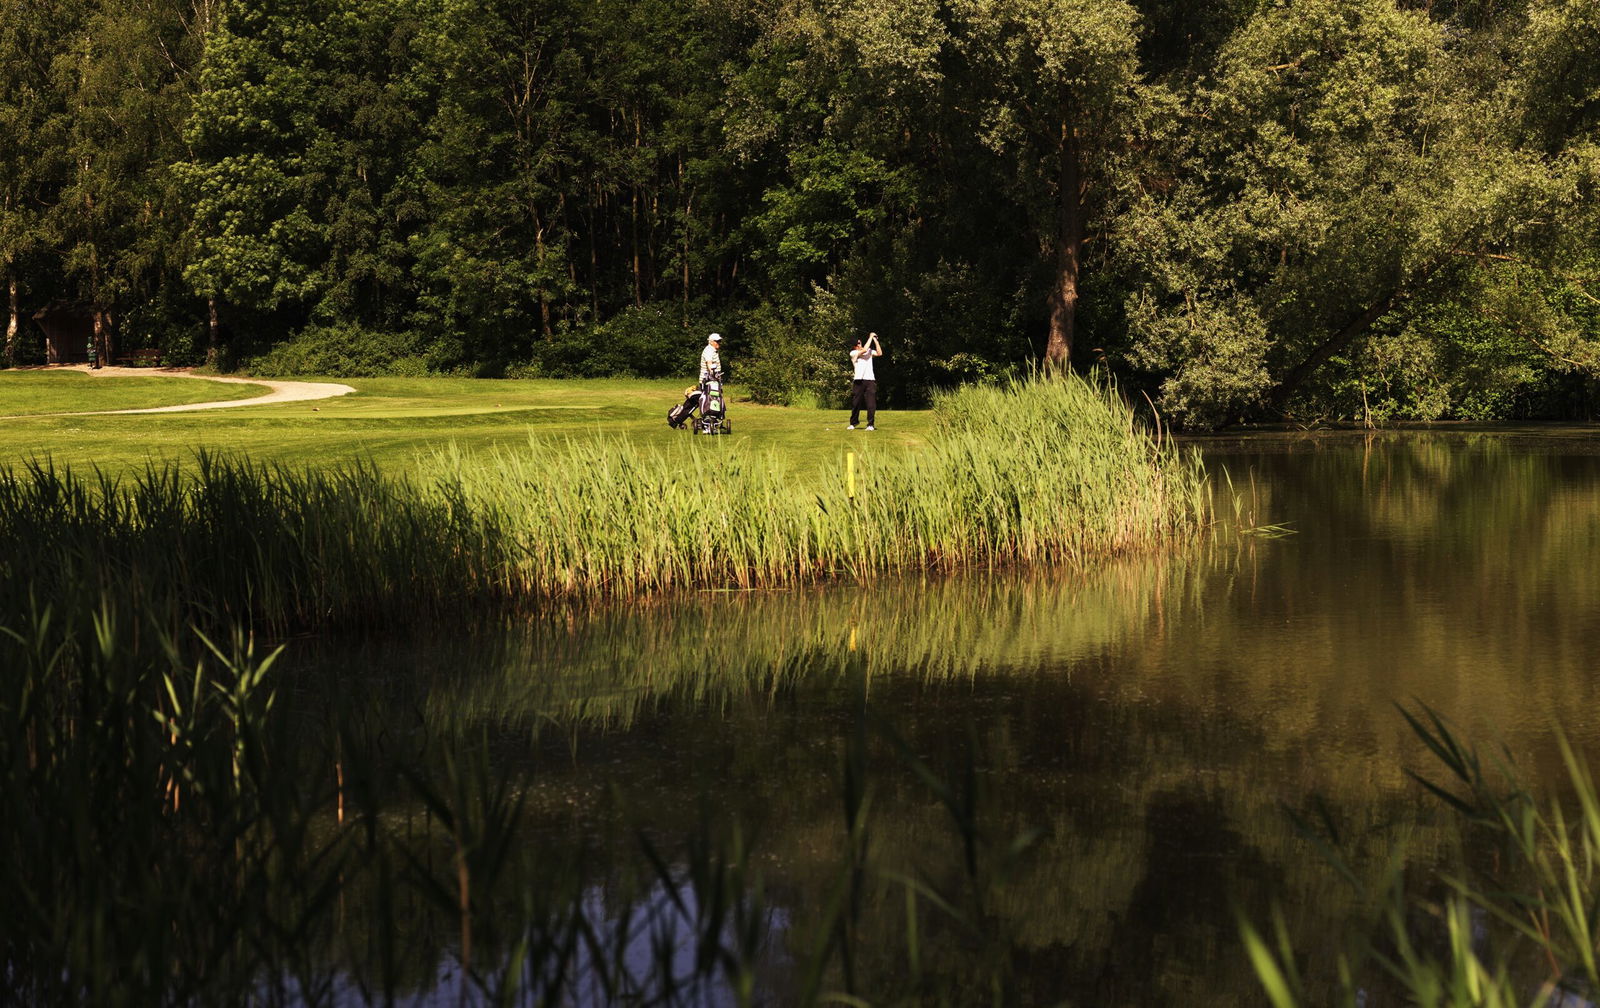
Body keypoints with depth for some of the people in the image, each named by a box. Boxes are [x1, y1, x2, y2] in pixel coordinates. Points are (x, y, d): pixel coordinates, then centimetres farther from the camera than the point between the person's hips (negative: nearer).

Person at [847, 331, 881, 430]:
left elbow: (879, 353, 4)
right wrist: (870, 337, -5)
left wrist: (875, 340, 2)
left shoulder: (869, 351, 16)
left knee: (871, 404, -6)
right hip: (859, 380, -2)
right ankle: (853, 423, 19)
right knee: (856, 403, 4)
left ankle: (870, 425, -4)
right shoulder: (853, 353, 1)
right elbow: (864, 350, -12)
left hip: (870, 380, 2)